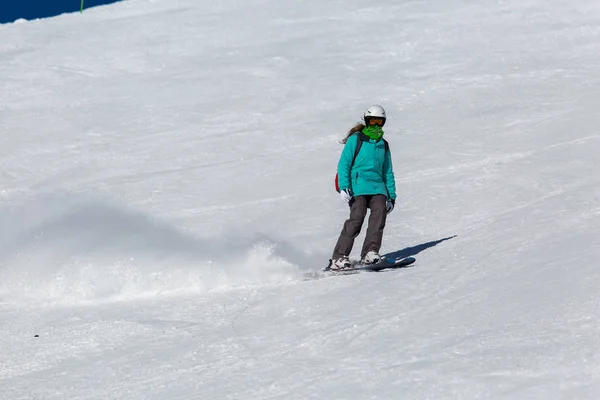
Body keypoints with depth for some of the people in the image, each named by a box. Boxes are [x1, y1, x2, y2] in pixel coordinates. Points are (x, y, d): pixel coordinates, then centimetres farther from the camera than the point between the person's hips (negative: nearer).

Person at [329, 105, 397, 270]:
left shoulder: (383, 145, 23)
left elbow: (388, 172, 28)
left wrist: (392, 195, 20)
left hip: (377, 186, 5)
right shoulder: (356, 139, 7)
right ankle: (338, 258, -20)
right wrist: (344, 187, -11)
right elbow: (343, 164, 1)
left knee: (380, 211, -23)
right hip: (358, 185, -5)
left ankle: (370, 253, -26)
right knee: (357, 216, -21)